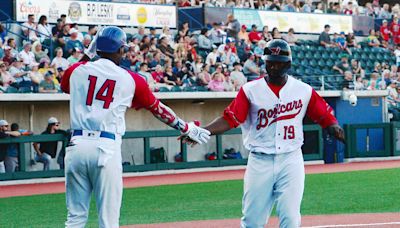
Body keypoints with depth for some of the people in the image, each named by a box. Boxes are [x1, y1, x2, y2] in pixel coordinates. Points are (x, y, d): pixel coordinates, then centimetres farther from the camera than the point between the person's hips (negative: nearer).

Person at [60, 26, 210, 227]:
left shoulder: (77, 71, 9)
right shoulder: (130, 79, 4)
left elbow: (64, 85, 33)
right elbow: (158, 109, 15)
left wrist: (87, 56, 35)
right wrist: (187, 128, 28)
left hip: (77, 145, 3)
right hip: (107, 150, -3)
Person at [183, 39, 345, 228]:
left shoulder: (304, 91, 4)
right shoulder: (251, 90, 1)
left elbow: (325, 115, 7)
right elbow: (229, 119, -4)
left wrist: (334, 128, -15)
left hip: (291, 161, 0)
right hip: (259, 161, 0)